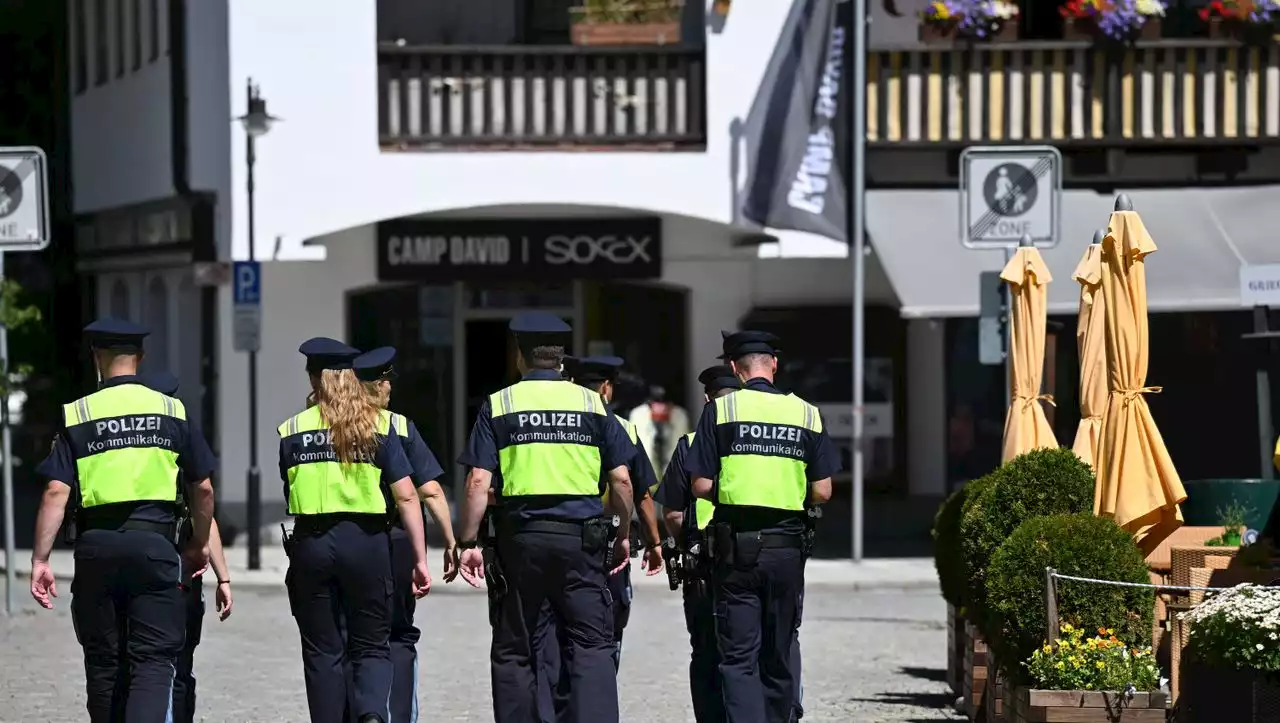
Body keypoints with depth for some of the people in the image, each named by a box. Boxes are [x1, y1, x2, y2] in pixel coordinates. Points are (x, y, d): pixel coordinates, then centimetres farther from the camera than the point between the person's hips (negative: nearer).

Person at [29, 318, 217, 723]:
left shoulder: (77, 416, 2)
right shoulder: (171, 411, 5)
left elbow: (56, 493, -6)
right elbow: (202, 489, 9)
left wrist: (40, 560, -4)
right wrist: (199, 545, 24)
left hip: (96, 548, 1)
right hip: (155, 544, -1)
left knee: (104, 660, 12)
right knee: (154, 659, -3)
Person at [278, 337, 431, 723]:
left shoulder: (291, 431, 4)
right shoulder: (379, 426, 1)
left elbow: (288, 495, 10)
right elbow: (406, 497, -3)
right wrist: (420, 559, -1)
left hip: (310, 543, 0)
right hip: (365, 542, 0)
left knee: (323, 652, 10)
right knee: (371, 647, 7)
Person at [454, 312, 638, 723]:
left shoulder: (497, 406, 3)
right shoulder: (592, 404, 5)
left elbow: (479, 482, -5)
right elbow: (621, 480, 4)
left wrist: (467, 542, 0)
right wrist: (624, 534, 16)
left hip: (521, 535, 0)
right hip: (582, 535, 0)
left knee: (513, 651, 10)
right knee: (592, 646, -2)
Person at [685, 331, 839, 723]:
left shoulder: (720, 410, -4)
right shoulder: (806, 414, 4)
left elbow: (702, 486, -6)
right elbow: (822, 492, 3)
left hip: (735, 545, -2)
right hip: (786, 547, 3)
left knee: (738, 656, -4)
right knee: (779, 656, 13)